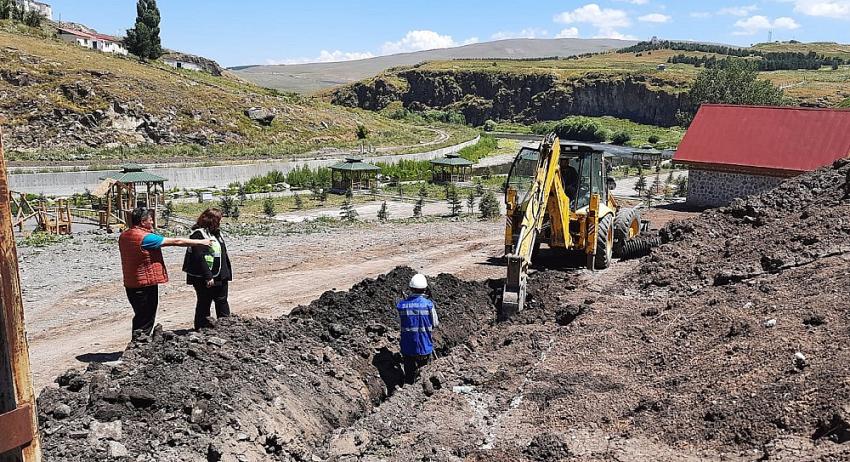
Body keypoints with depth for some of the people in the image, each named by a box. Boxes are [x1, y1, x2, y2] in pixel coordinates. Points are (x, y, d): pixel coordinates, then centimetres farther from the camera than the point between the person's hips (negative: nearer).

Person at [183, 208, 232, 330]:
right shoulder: (199, 234, -16)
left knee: (222, 302, 16)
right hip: (204, 279, -9)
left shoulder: (216, 233, 12)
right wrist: (208, 276, -24)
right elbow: (199, 258, -23)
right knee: (204, 304, 4)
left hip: (220, 277, 9)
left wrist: (227, 273, 16)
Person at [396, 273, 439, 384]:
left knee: (409, 373, 17)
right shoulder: (429, 305, -16)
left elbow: (400, 322, 4)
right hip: (425, 346, -1)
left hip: (408, 347, 1)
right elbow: (435, 323, -3)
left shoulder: (402, 305, -11)